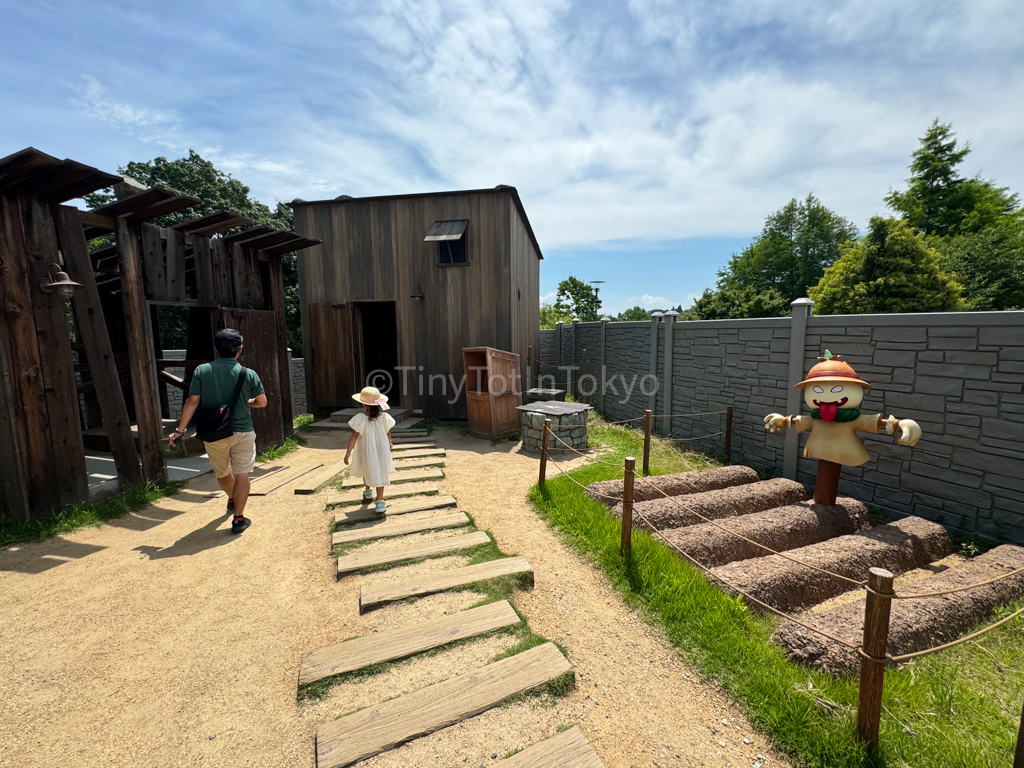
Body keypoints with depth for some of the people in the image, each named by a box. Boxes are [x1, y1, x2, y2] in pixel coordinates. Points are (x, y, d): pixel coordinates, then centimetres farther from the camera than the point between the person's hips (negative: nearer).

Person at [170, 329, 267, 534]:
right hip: (242, 432, -2)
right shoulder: (248, 373, -8)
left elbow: (192, 402, -8)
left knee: (222, 473, 24)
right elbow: (262, 402, -4)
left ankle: (232, 500, 48)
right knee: (242, 474, 3)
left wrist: (180, 429, -2)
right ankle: (238, 518, 2)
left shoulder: (201, 371, -6)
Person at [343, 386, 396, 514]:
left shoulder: (360, 419, -20)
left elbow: (354, 436, -19)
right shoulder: (384, 417, -12)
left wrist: (348, 453, -12)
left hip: (366, 451, -1)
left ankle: (367, 491, 48)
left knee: (367, 471, 24)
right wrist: (389, 444, 21)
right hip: (382, 450, 1)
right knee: (380, 473, 9)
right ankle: (380, 501, 7)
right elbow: (388, 433, 1)